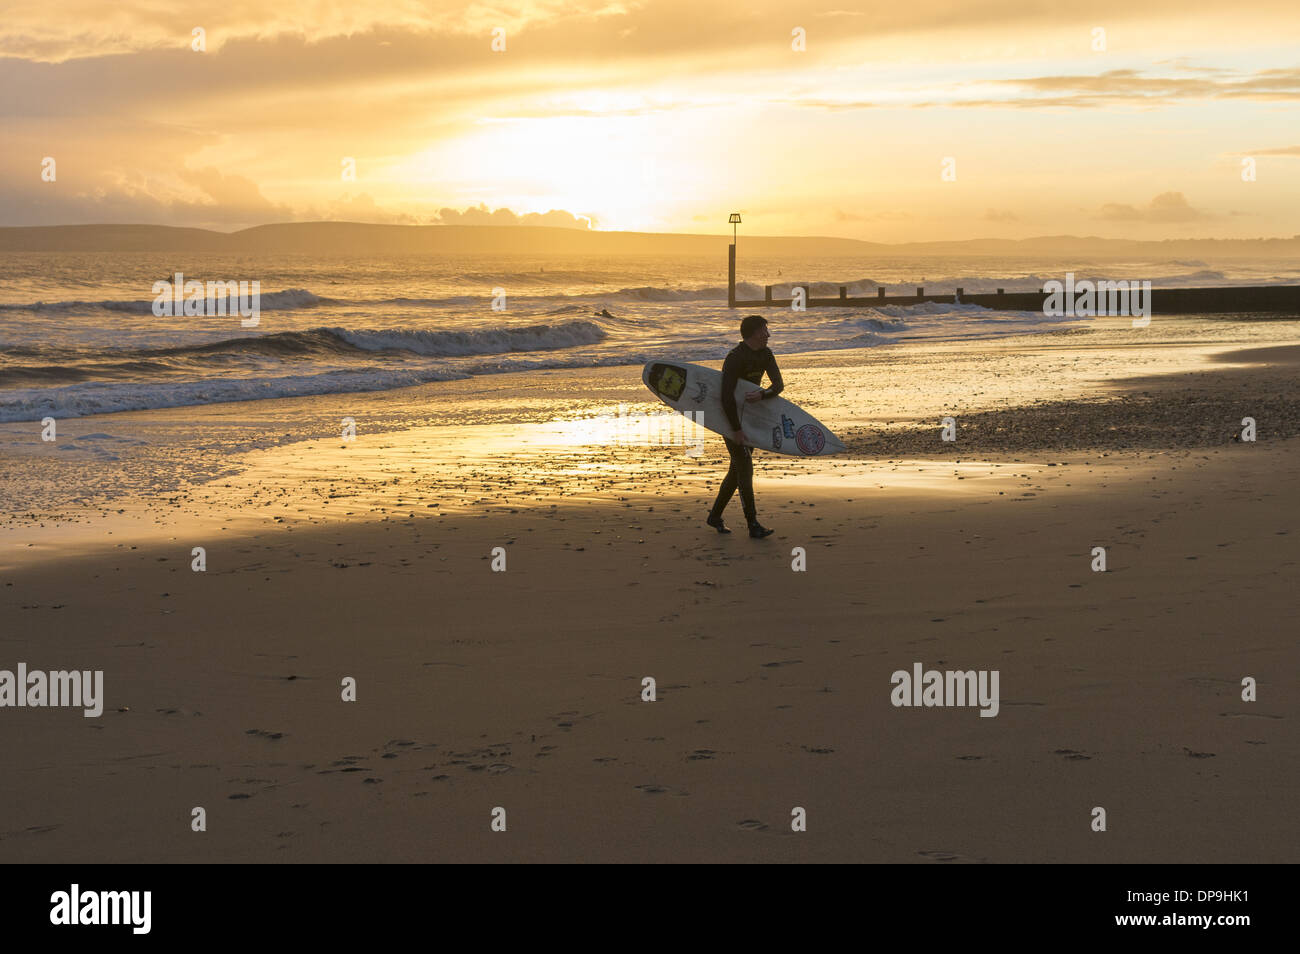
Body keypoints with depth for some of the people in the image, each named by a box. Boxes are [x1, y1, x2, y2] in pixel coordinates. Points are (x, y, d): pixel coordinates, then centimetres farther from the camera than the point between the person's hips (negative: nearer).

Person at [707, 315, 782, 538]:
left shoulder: (765, 355, 3)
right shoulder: (736, 358, -22)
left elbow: (778, 384, -6)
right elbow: (726, 396, -27)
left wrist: (762, 394, -28)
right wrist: (736, 429, -29)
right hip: (730, 416, -8)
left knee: (738, 469, 10)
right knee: (745, 467, -12)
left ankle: (715, 515, 22)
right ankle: (753, 524, -12)